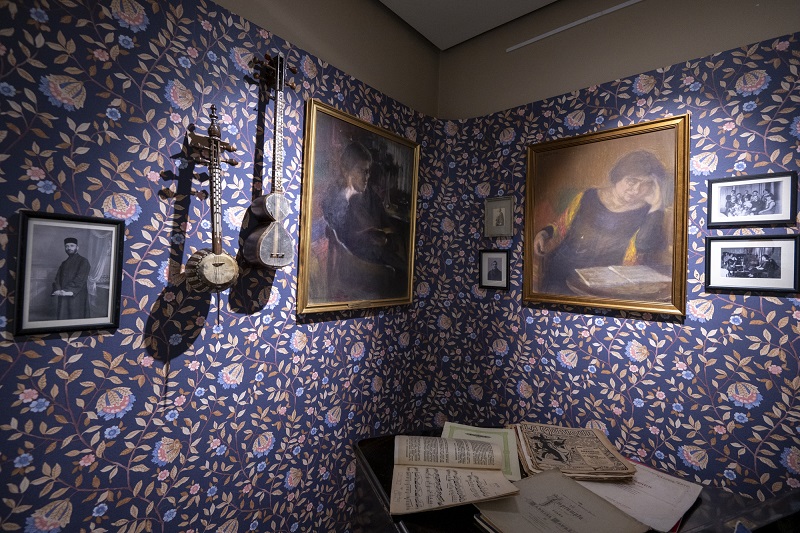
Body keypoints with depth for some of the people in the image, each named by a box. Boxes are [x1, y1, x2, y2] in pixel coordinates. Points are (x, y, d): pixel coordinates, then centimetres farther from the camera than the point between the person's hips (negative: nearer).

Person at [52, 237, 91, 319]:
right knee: (63, 319, 4)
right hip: (63, 297, 6)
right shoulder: (64, 263, 19)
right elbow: (57, 278, 10)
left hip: (76, 297, -6)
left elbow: (80, 279, -10)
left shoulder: (83, 261, 0)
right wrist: (58, 290, -9)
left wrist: (69, 291, -20)